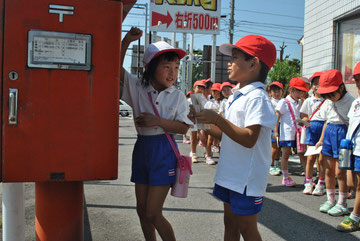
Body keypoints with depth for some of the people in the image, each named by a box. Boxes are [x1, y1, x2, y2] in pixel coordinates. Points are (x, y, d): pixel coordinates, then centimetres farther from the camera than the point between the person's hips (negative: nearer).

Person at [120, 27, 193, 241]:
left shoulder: (178, 97, -5)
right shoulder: (138, 88, 1)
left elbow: (183, 127, -8)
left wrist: (157, 121, -18)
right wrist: (126, 42, -12)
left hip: (164, 151, -4)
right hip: (142, 148, 4)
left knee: (153, 213, -4)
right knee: (142, 209, 14)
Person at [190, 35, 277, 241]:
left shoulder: (257, 97, -18)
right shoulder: (236, 96, 12)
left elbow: (249, 139, -26)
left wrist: (217, 119, -26)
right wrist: (203, 122, 4)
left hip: (247, 178, -9)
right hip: (230, 175, 9)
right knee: (230, 224, 19)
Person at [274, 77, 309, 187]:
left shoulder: (299, 103, 14)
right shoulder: (284, 102, -6)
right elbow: (277, 117, -7)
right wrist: (275, 131, -11)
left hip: (298, 132, 6)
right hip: (287, 132, -6)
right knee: (285, 155, 2)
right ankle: (285, 177, 12)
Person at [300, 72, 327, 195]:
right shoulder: (309, 101, 10)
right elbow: (303, 117, 13)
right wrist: (309, 121, -7)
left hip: (326, 127, -1)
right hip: (312, 128, 1)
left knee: (321, 159, 0)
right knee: (311, 158, 1)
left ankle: (321, 184, 11)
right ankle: (308, 183, 12)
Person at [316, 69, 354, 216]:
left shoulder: (350, 101, -11)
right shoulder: (328, 102, 10)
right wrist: (321, 140, 20)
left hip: (342, 133, -7)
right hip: (329, 132, 7)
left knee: (339, 171, -3)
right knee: (328, 170, 11)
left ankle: (342, 204, 11)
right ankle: (330, 200, 25)